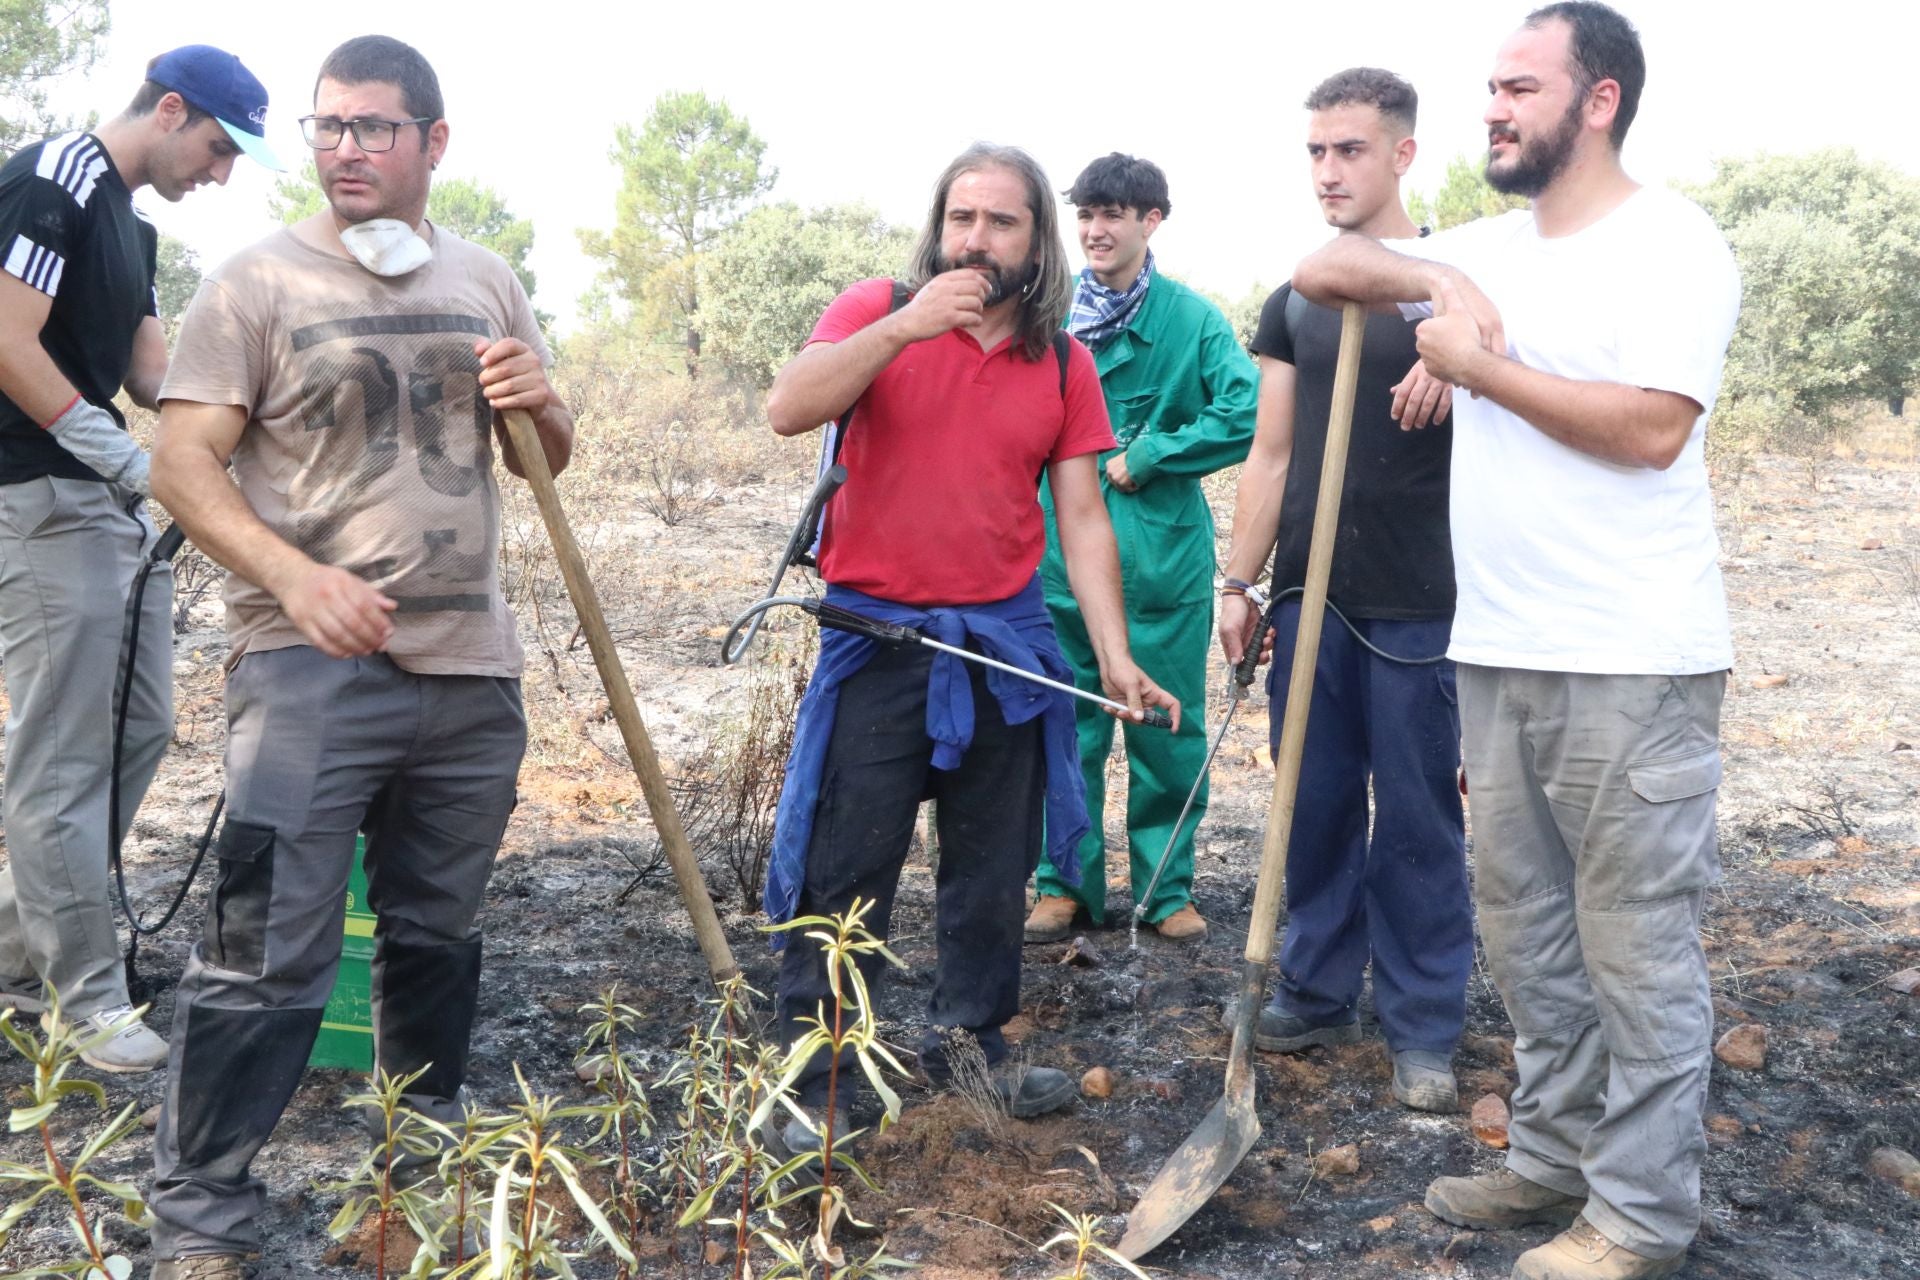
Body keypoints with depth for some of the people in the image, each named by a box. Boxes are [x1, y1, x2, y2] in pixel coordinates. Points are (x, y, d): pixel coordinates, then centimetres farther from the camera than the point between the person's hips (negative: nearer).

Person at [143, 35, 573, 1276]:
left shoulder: (487, 281, 12)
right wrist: (294, 574, -23)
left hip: (471, 666, 5)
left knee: (440, 929, 16)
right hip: (311, 667, -4)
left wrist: (540, 402, -5)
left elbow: (550, 455, 19)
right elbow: (182, 461, -7)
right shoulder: (259, 280, -2)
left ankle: (429, 1143, 35)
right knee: (268, 952, -7)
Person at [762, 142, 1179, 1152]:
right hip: (877, 637, -3)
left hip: (1005, 643, 4)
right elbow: (787, 409, -18)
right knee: (845, 873, -1)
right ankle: (818, 1081, 11)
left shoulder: (1064, 364, 7)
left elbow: (1081, 518, 5)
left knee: (993, 869, 13)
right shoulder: (879, 312, -1)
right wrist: (905, 325, -25)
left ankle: (971, 1041, 31)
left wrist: (1115, 653, -3)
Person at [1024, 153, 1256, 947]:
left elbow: (1245, 414, -12)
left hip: (1164, 553, -1)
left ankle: (1168, 888, 20)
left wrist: (1147, 456, -11)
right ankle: (1066, 883, 20)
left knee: (1167, 728, 6)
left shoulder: (1192, 318, -1)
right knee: (1067, 724, 7)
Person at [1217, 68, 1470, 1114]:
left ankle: (1423, 1030, 12)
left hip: (1419, 602, -4)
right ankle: (1318, 995, 24)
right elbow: (1272, 456, 13)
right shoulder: (1295, 302, 13)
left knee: (1417, 819, 2)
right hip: (1310, 596, 4)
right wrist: (1239, 582, 6)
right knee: (1316, 806, 10)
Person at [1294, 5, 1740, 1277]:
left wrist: (1479, 366, -13)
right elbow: (1322, 268, 17)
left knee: (1636, 945, 1)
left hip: (1632, 663, -8)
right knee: (1527, 931, 15)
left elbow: (1652, 426, -20)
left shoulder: (1671, 243, -8)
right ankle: (1557, 1155, 30)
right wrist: (1435, 279, -1)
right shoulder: (1490, 248, 14)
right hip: (1500, 651, 8)